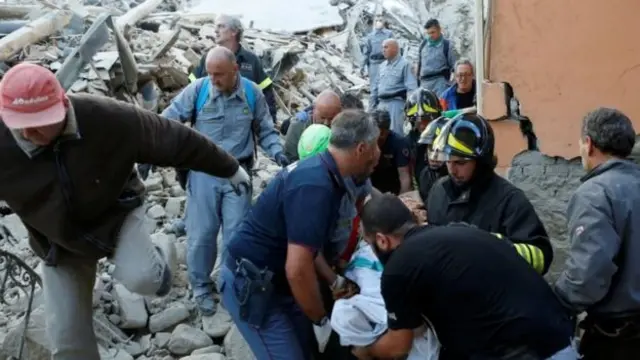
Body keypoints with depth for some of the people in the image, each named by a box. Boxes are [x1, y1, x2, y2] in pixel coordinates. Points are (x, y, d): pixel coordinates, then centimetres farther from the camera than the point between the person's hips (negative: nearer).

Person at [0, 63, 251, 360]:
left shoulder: (107, 118, -29)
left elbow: (174, 140, -18)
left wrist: (229, 168, -8)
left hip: (117, 212, -1)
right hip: (61, 242, 2)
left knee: (141, 278, -28)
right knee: (66, 336, 2)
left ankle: (160, 255, 10)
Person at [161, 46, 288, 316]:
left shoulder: (253, 93, -2)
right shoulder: (197, 90, -8)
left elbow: (265, 130, 9)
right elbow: (168, 120, -5)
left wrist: (277, 152, -7)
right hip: (203, 172, -1)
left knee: (237, 232, 5)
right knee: (202, 232, 4)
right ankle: (202, 287, 24)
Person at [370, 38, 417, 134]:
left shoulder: (404, 64, -5)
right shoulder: (382, 65, 16)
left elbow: (411, 87, -10)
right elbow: (376, 86, 22)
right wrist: (372, 104, 18)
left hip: (396, 102, -7)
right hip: (381, 103, 7)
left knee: (395, 132, -10)